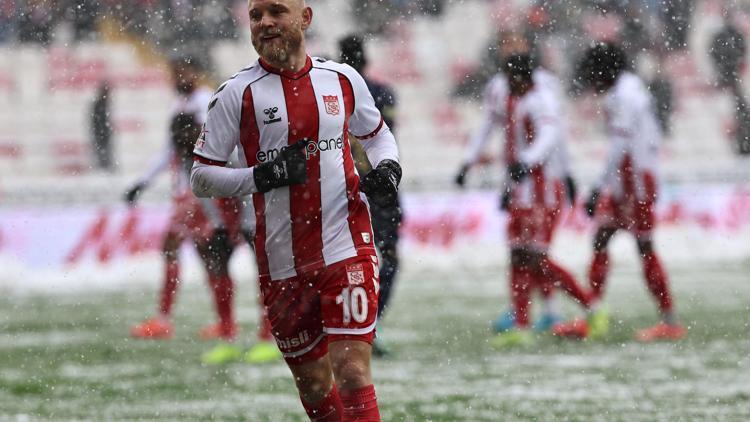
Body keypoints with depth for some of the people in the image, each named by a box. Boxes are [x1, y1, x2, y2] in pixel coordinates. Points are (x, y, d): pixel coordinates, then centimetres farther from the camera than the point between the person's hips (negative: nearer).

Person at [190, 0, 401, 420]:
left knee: (352, 373, -13)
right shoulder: (238, 94, 0)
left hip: (347, 247, 0)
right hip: (282, 263, 0)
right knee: (315, 387, 8)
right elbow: (202, 177, 0)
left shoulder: (343, 79, 6)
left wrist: (389, 168, 3)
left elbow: (378, 134, 25)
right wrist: (262, 176, -15)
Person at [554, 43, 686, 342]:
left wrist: (600, 189, -22)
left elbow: (620, 147, -22)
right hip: (624, 179, 10)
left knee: (644, 247, -6)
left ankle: (670, 323, -1)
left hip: (636, 179, -10)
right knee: (600, 240, 6)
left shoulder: (624, 96, -16)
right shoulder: (631, 88, 14)